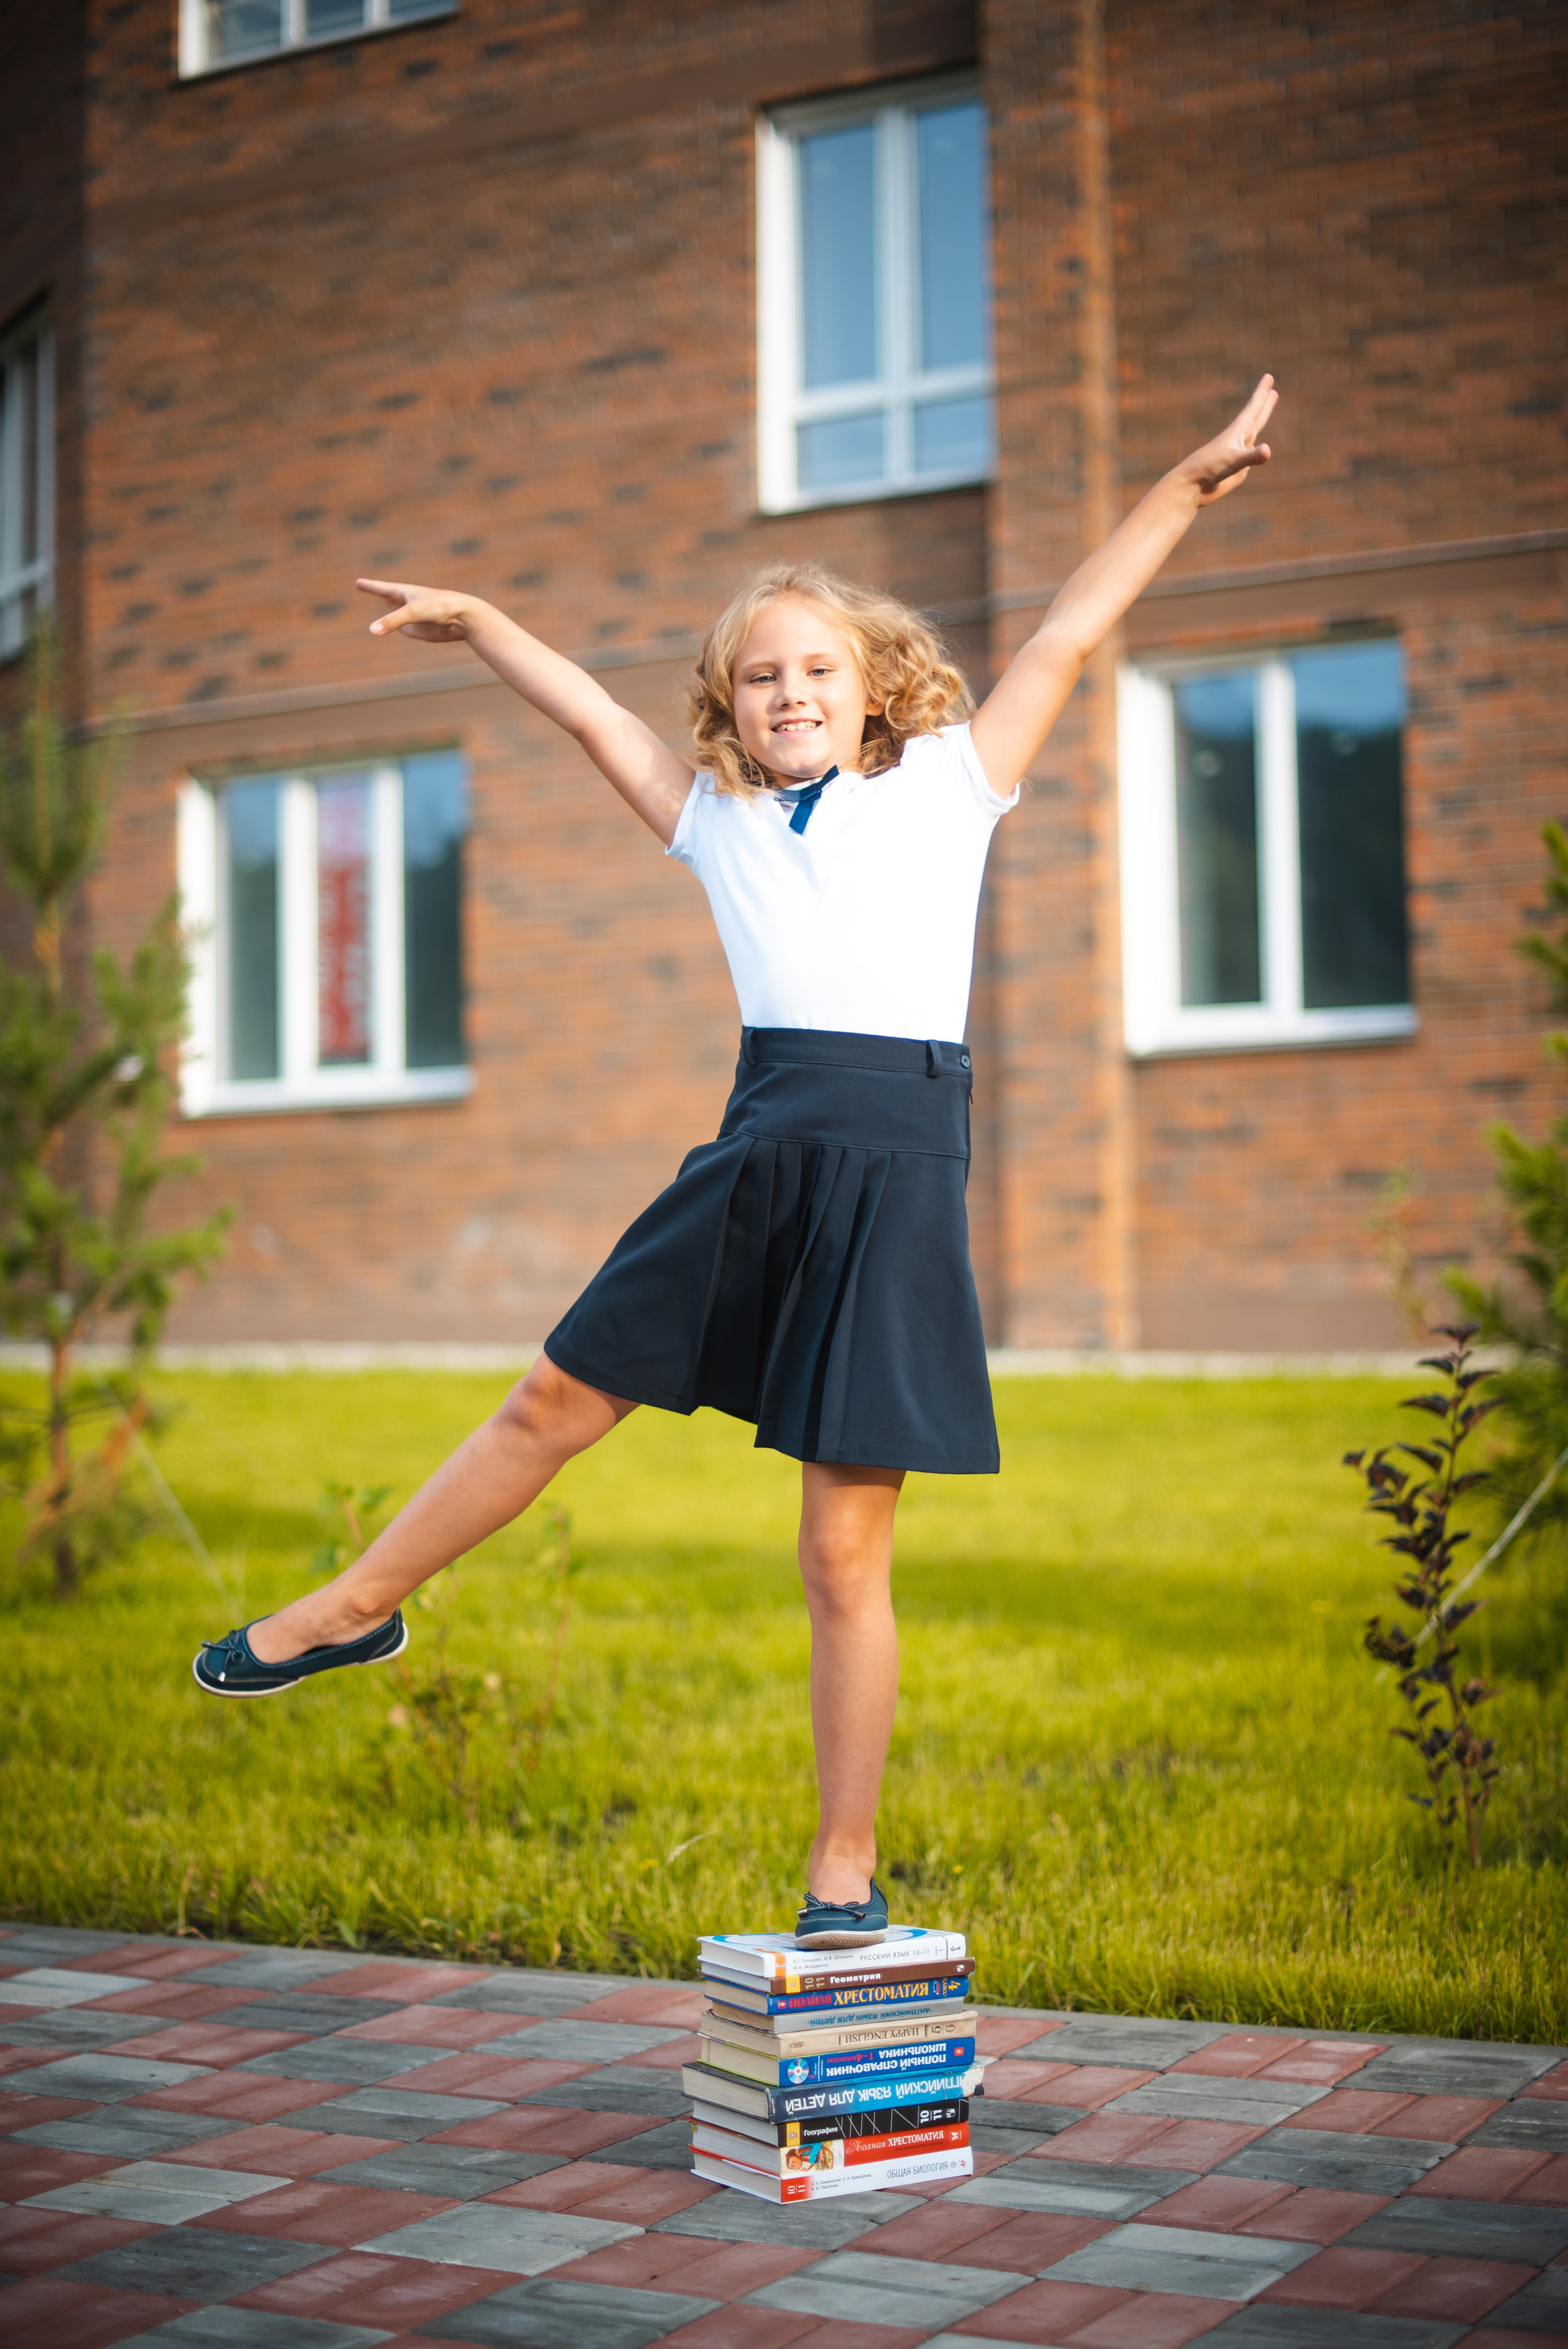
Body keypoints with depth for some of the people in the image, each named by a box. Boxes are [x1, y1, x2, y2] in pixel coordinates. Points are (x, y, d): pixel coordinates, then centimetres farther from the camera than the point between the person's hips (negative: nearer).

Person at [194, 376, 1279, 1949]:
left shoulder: (948, 784, 12)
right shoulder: (718, 820, 18)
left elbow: (1067, 636, 12)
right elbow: (590, 713, 27)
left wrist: (1188, 485, 13)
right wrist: (478, 622, 29)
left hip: (898, 1162, -3)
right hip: (759, 1152, 3)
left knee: (845, 1551, -1)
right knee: (553, 1404, 13)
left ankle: (844, 1876, 13)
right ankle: (354, 1610, 35)